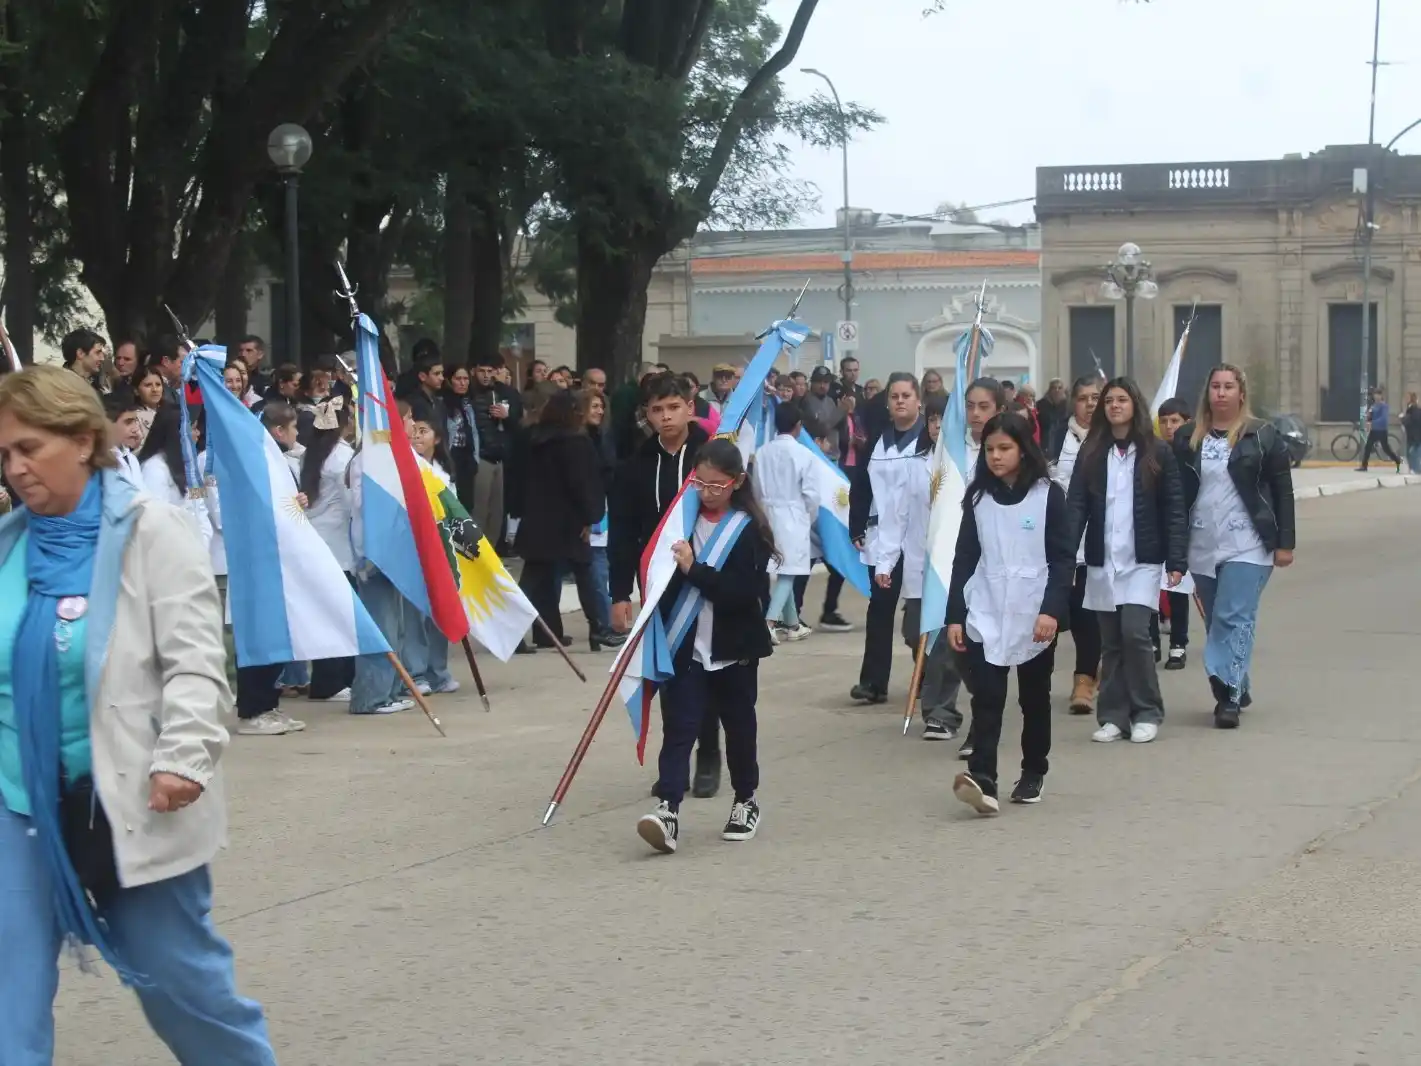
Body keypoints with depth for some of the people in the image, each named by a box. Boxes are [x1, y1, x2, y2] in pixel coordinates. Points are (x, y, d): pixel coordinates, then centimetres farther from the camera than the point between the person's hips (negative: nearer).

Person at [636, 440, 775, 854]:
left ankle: (746, 801, 32)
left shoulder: (750, 531, -7)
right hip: (686, 647, 2)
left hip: (733, 649, -2)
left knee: (738, 726, 12)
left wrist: (694, 569, -25)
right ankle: (668, 808, -17)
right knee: (678, 728, -8)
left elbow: (743, 593, -17)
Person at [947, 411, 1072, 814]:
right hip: (986, 615, 2)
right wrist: (955, 614, 2)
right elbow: (964, 558, 7)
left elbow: (1062, 558, -5)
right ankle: (982, 779, -21)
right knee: (986, 697, -11)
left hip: (1035, 615, -1)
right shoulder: (978, 497, 6)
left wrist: (1052, 609, -16)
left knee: (1034, 697, 11)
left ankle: (1033, 773, 26)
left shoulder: (1049, 495, -2)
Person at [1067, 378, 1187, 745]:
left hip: (1142, 562, -3)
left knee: (1134, 632, -14)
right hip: (1102, 561, 3)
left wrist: (1176, 560, -7)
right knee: (1110, 642, 5)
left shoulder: (1157, 453, 2)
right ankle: (1113, 716, 13)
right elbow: (1076, 505, 0)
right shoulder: (1091, 453, 7)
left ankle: (1147, 714, -1)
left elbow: (1174, 509, 0)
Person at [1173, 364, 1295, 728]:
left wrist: (1285, 543, -3)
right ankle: (1238, 689, 23)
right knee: (1215, 622, 10)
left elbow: (1282, 492, 0)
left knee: (1234, 619, -12)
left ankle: (1229, 695, -14)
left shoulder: (1263, 436, -1)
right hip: (1202, 546, 4)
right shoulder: (1187, 438, 8)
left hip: (1247, 546, -4)